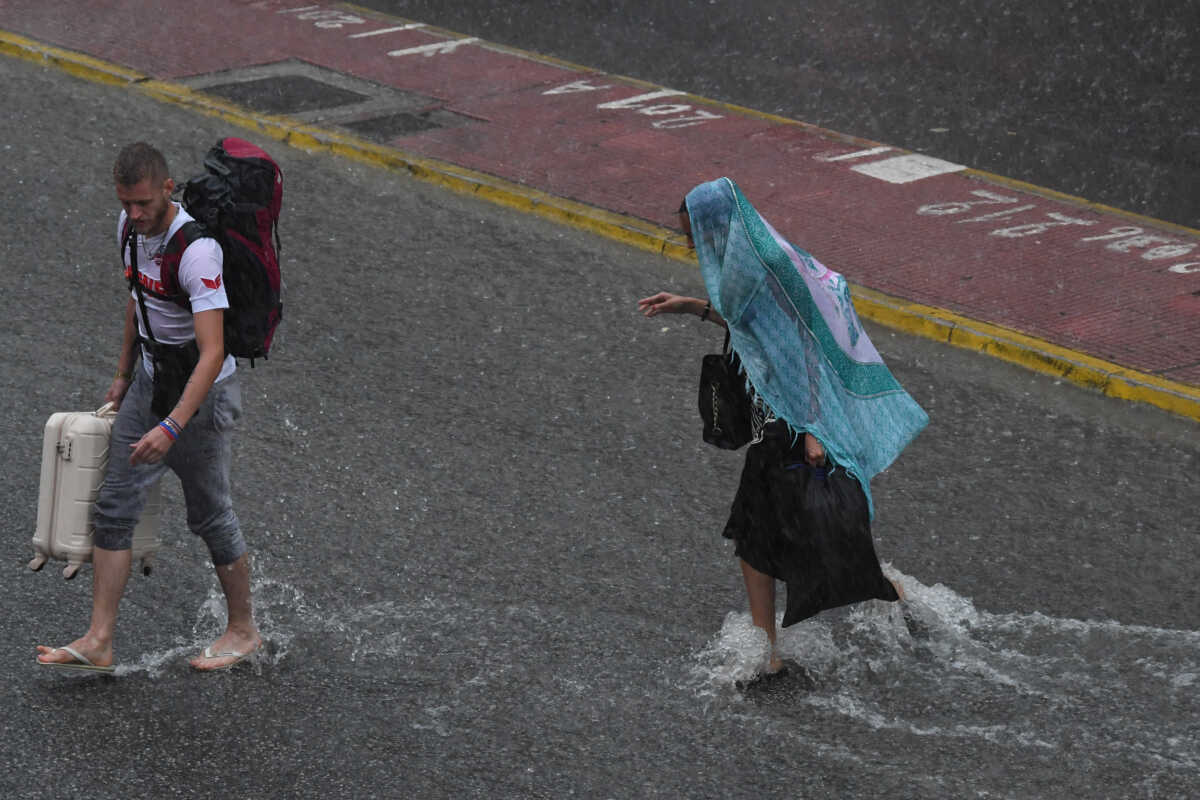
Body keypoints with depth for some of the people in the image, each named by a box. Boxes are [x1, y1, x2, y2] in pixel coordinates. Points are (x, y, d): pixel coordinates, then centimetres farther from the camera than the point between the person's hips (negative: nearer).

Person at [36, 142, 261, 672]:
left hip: (201, 390, -8)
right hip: (151, 381, 8)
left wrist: (172, 426, -43)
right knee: (114, 506, 3)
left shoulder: (196, 250, -29)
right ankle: (98, 642, 5)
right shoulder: (131, 226, -3)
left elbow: (213, 354, -34)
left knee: (209, 514, 5)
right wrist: (124, 374, 23)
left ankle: (243, 630, 25)